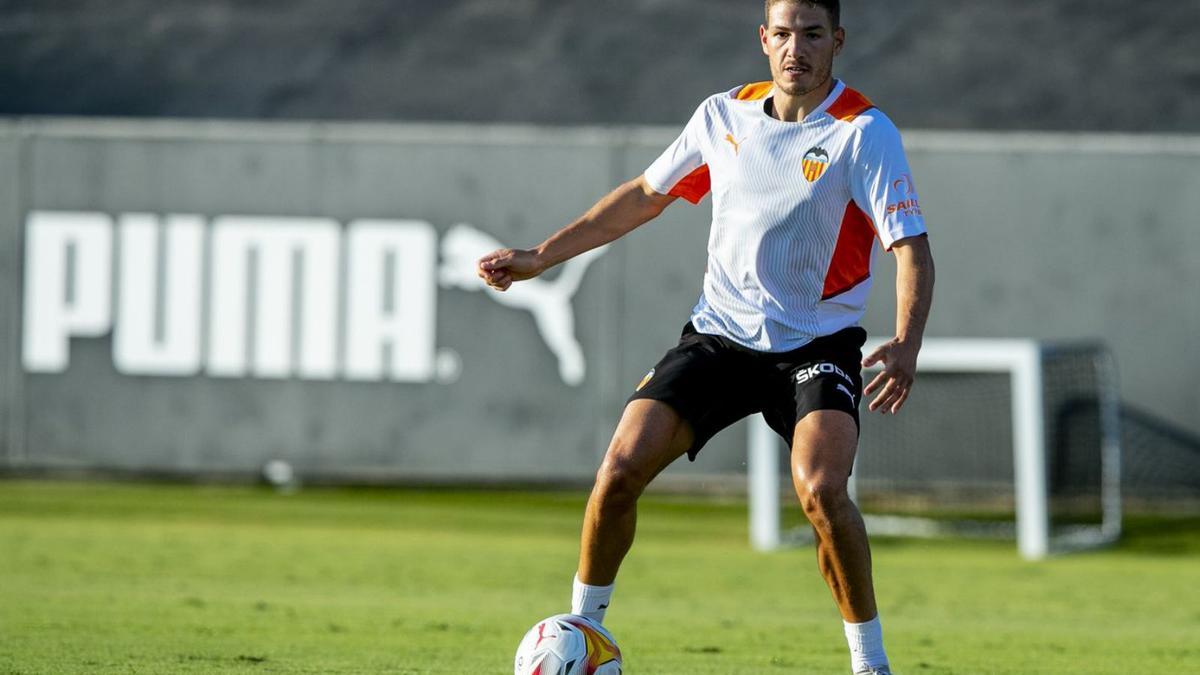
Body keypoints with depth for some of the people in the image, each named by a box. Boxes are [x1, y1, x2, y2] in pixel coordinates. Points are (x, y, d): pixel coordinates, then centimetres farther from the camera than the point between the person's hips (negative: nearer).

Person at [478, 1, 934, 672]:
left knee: (821, 489, -28)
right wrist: (540, 257, 16)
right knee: (620, 470, -11)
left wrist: (906, 346, -36)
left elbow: (911, 247, -19)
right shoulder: (724, 115, 3)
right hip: (719, 333, 4)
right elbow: (646, 195, 17)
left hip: (818, 345, -4)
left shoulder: (864, 132, -12)